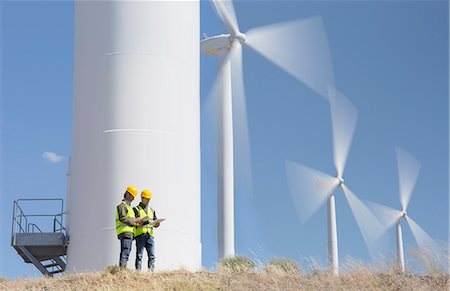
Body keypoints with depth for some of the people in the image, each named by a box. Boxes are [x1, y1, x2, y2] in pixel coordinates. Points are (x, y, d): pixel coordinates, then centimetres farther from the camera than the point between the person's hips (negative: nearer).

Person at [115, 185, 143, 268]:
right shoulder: (122, 205, -4)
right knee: (125, 253, -15)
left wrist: (136, 223, 10)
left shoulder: (128, 206, 27)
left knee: (125, 253, 7)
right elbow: (122, 219, -16)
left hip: (129, 233, 10)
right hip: (125, 232, -10)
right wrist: (135, 220, -9)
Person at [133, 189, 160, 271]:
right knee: (139, 255, -5)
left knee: (152, 255, -1)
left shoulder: (152, 210, 24)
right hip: (140, 235, -5)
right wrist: (142, 222, -19)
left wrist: (156, 224, -4)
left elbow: (155, 222, 20)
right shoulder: (136, 209, 7)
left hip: (150, 236, 5)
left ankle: (151, 272, 0)